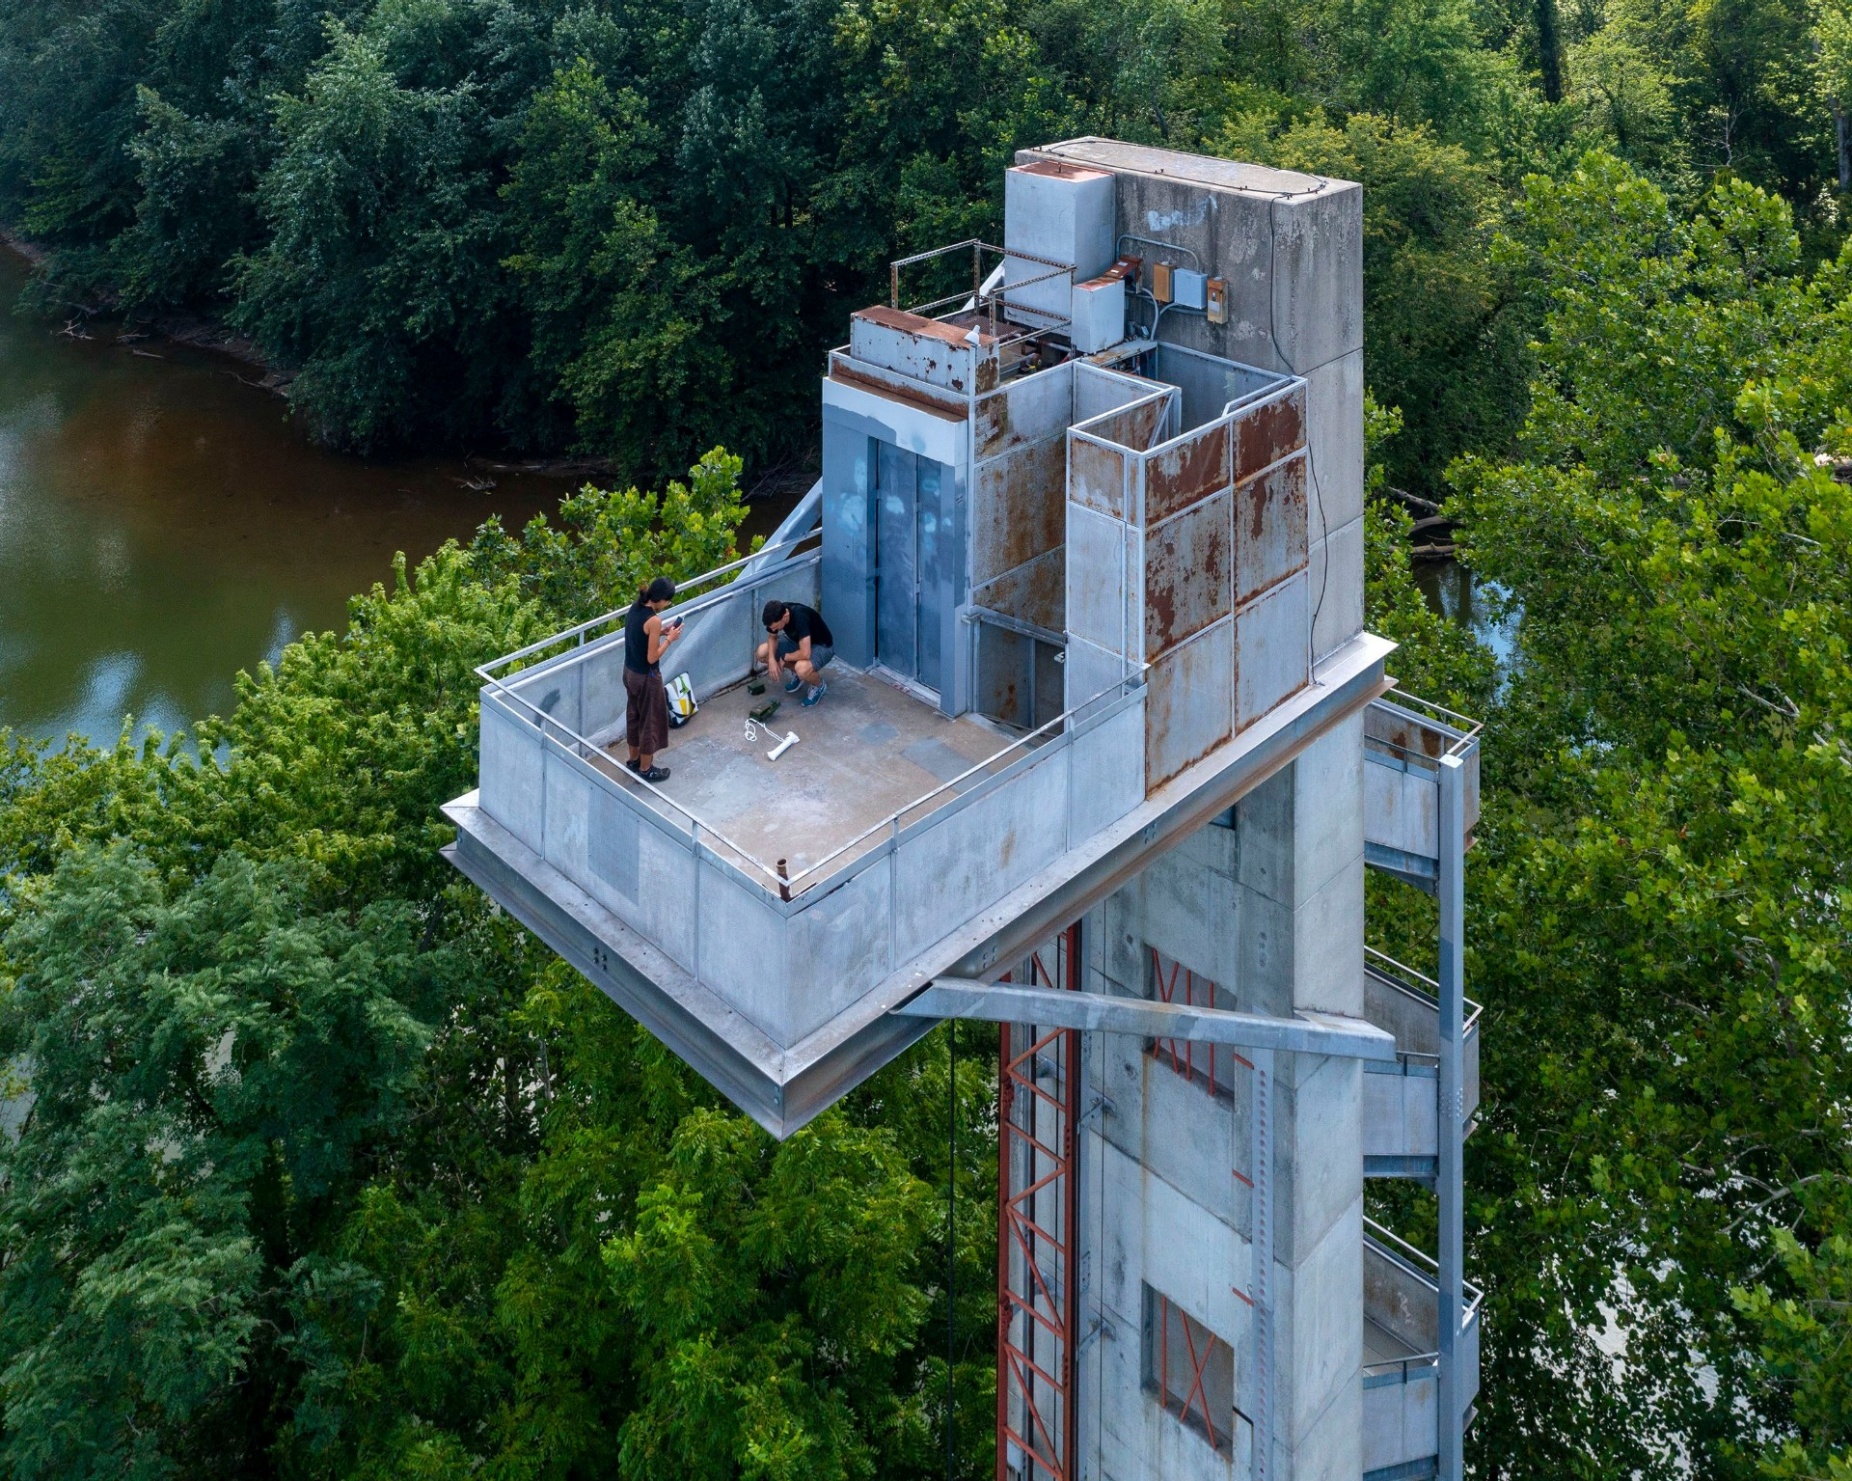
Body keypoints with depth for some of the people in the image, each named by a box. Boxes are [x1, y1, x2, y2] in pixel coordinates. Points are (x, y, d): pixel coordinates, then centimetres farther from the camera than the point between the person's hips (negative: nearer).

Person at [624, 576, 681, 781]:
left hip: (630, 672, 8)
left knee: (634, 715, 25)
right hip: (646, 677, -8)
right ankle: (645, 769, 23)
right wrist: (669, 639, -13)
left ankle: (634, 759, 41)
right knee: (650, 720, 10)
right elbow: (652, 658, -24)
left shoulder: (634, 608, -3)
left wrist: (661, 632, 5)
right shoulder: (654, 620, -28)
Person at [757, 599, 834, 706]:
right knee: (762, 652, -8)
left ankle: (819, 686, -3)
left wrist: (784, 657, -23)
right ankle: (797, 673, 13)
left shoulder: (800, 617, -39)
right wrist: (772, 659, -17)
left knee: (802, 669, -38)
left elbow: (805, 654, -42)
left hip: (822, 646, -7)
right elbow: (772, 637, 1)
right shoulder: (777, 614, -19)